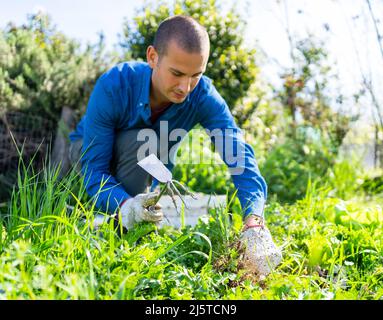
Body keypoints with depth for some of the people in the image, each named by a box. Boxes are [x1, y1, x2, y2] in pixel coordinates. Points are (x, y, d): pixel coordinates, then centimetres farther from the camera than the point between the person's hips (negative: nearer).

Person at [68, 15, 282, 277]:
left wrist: (255, 224, -56)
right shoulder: (113, 86, -38)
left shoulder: (203, 96, -30)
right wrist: (125, 205, -58)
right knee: (141, 140, -33)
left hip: (148, 162, 4)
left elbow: (240, 154, -41)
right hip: (91, 148, -4)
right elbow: (94, 167, -37)